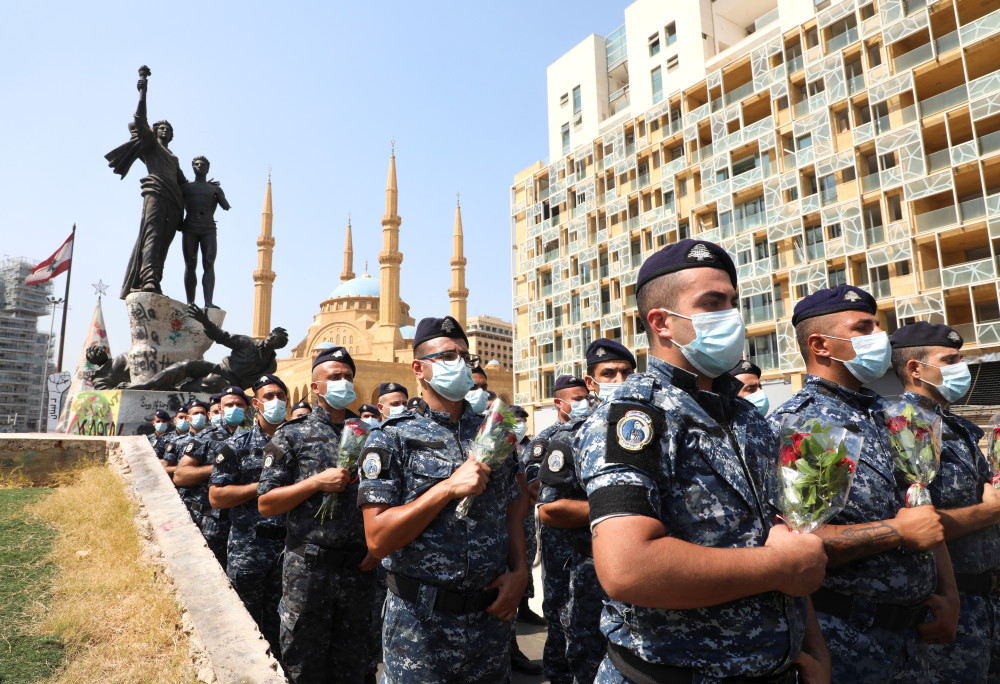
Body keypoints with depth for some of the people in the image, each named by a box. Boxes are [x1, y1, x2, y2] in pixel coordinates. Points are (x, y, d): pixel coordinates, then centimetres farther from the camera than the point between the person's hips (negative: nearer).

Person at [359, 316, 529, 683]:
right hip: (420, 621, -4)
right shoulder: (392, 437, -9)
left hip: (491, 615, 4)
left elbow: (513, 512, 12)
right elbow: (377, 538, -16)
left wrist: (519, 573, -4)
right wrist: (450, 487, -23)